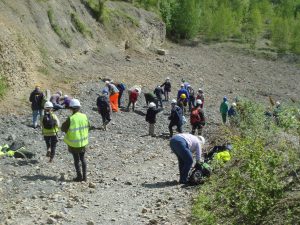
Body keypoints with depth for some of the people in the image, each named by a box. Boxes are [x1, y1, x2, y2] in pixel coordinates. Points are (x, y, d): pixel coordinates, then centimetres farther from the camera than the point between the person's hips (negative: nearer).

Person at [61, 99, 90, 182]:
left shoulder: (70, 119, -21)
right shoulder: (84, 116, -7)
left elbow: (63, 129, -13)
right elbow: (87, 126, 7)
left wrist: (65, 123, 3)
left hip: (74, 143, -4)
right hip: (83, 141, 4)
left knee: (76, 159, 10)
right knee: (82, 158, 18)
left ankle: (79, 176, 12)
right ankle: (84, 176, 19)